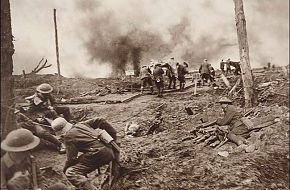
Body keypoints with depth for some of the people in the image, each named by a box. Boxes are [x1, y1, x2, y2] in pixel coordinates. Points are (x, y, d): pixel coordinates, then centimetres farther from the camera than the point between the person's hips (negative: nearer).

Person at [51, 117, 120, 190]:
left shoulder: (68, 136, -3)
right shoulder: (81, 124, 18)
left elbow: (71, 158, -4)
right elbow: (100, 121, 22)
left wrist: (65, 169, 15)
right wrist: (114, 135, 27)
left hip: (99, 154, -9)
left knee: (70, 173, -8)